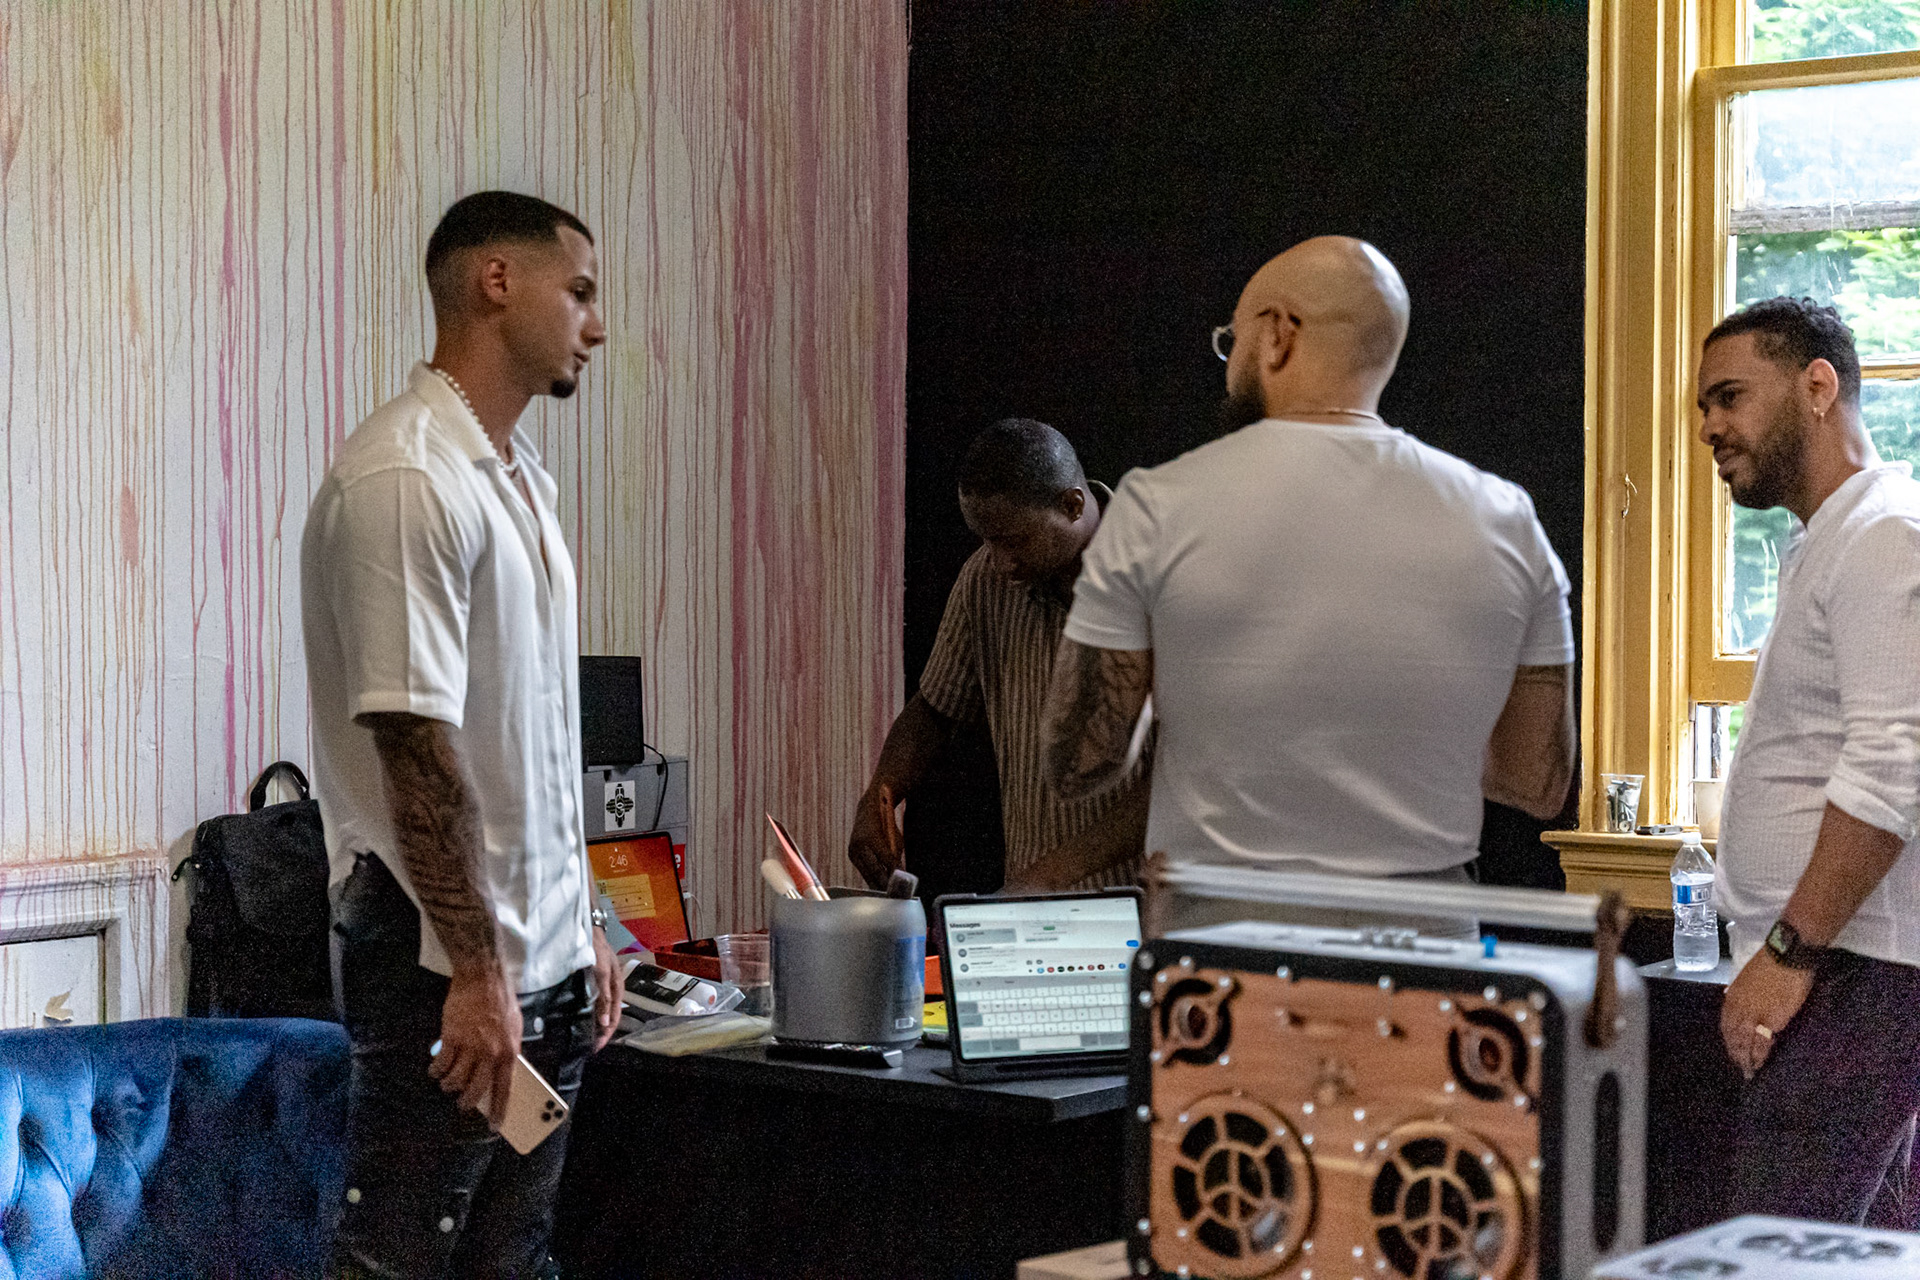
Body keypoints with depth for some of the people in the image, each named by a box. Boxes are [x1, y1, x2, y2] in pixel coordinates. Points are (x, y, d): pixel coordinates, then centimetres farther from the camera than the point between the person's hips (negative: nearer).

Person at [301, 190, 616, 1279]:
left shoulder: (526, 482, 16)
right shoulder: (403, 481, -16)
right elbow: (416, 745, -21)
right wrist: (474, 969, -21)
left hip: (544, 961, 9)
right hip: (448, 957, -9)